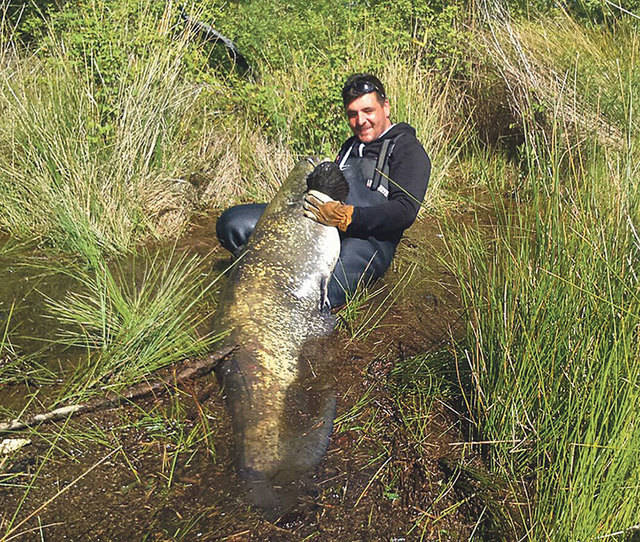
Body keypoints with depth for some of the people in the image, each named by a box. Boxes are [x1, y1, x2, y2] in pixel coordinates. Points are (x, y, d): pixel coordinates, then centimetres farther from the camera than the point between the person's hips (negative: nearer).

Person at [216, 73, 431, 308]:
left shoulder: (408, 150, 7)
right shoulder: (350, 146, 32)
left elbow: (405, 211, -9)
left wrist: (347, 217, -22)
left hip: (370, 239, -7)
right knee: (232, 222, -8)